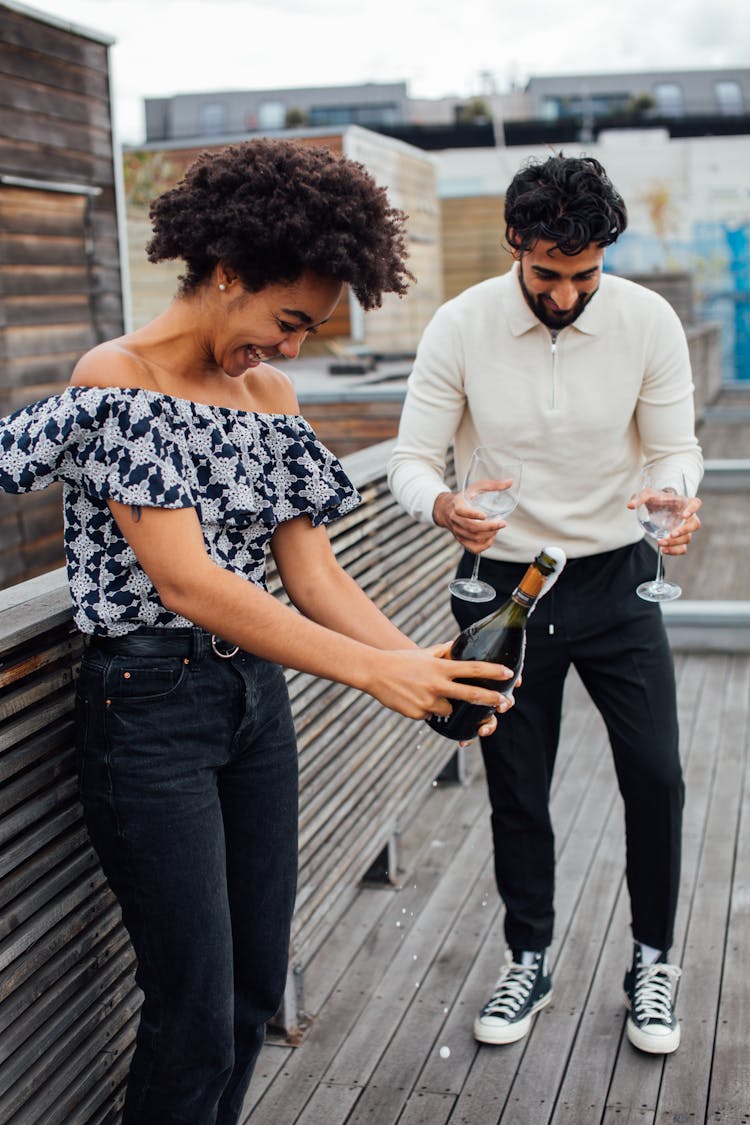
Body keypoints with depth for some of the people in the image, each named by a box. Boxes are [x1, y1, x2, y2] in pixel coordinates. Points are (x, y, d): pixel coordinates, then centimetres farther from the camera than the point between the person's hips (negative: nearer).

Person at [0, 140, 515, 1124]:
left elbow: (313, 572, 5)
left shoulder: (271, 395, 8)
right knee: (197, 1017, 0)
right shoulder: (116, 380, -15)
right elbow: (185, 579, -24)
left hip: (256, 693, 8)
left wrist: (425, 667, -11)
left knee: (259, 988, 15)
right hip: (151, 704, -7)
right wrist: (372, 670, -27)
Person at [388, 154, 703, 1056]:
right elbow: (411, 460, -11)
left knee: (655, 775, 0)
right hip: (503, 585, 0)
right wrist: (443, 507, -35)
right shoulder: (461, 327, -14)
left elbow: (676, 449, -4)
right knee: (516, 792, 10)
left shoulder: (648, 321, -12)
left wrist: (675, 495, -29)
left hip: (615, 578, 1)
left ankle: (651, 961, 24)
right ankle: (527, 962, 32)